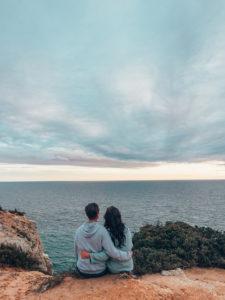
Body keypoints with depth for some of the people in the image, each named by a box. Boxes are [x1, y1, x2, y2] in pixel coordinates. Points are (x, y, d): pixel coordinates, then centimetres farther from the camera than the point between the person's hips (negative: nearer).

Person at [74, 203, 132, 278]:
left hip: (82, 271, 3)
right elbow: (112, 252, -24)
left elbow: (76, 251, 3)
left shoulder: (79, 230, -10)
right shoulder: (102, 231, -22)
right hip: (99, 271, -2)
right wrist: (128, 254, -9)